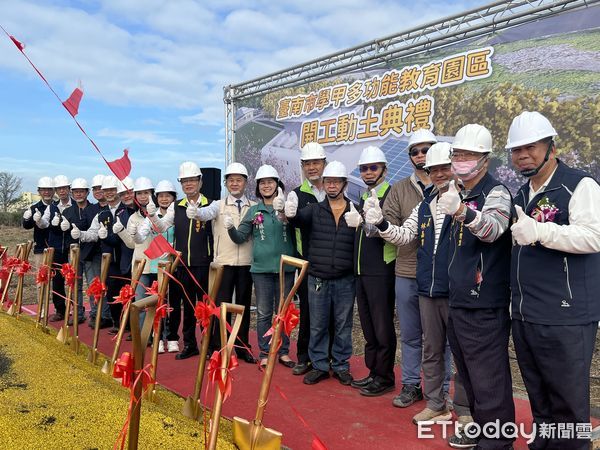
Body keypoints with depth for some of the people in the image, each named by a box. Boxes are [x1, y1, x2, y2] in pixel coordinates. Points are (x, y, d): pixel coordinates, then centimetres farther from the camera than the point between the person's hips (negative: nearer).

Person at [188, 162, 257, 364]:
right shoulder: (219, 205, 5)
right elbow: (207, 213, -15)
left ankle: (243, 347, 22)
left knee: (244, 305, 10)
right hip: (223, 263, -1)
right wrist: (196, 212, -39)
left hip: (246, 263, 1)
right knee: (221, 305, 1)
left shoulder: (254, 207, 7)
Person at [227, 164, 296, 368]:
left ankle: (283, 351, 23)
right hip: (261, 268, 1)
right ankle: (265, 353, 18)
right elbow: (240, 237, 6)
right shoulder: (253, 211, 6)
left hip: (285, 267, 0)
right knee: (263, 313, 7)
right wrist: (231, 228, -13)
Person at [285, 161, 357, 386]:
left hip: (345, 280, 0)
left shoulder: (355, 211, 2)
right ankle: (320, 365, 24)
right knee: (317, 326, 10)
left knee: (343, 326, 11)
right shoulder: (315, 209, 3)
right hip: (317, 279, 1)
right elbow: (300, 218, -15)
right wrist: (291, 213, -37)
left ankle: (341, 366, 26)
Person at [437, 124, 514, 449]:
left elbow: (492, 228, -36)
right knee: (469, 375, 20)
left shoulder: (496, 192, -12)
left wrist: (462, 211, -53)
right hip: (458, 302, 9)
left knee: (489, 381, -1)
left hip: (484, 306, -8)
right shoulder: (458, 194, 13)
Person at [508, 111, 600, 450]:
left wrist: (540, 231, -31)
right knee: (540, 403, 18)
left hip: (565, 319, -7)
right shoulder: (521, 196, 16)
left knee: (568, 405, 4)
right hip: (525, 318, 7)